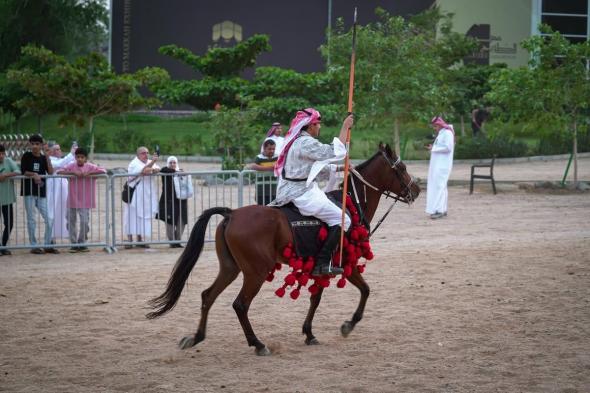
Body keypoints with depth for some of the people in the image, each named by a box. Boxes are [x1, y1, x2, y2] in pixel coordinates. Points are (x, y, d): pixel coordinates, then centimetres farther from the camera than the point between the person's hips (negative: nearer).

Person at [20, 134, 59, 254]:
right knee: (31, 220, 1)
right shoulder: (26, 156, 1)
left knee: (49, 220, 1)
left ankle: (48, 245, 12)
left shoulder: (44, 158, 9)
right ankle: (33, 246, 8)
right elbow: (23, 171, -5)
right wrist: (33, 174, -20)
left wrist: (47, 157, -9)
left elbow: (51, 172, -4)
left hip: (41, 192, 3)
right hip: (29, 191, -3)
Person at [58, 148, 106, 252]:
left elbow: (103, 171, -13)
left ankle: (82, 243, 9)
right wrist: (73, 173, -22)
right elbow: (59, 171, -10)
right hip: (72, 200, 2)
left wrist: (89, 173, -22)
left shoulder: (90, 167, -3)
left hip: (84, 201, -2)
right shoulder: (71, 166, 0)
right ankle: (74, 244, 17)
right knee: (71, 222, 5)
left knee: (84, 222, -8)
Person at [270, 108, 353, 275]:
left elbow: (317, 170, 23)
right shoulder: (306, 143, -16)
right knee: (341, 219, -8)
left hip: (289, 192, 11)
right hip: (303, 195, -11)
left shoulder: (296, 141, 17)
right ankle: (322, 264, -15)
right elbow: (335, 152, -22)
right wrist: (345, 128, -14)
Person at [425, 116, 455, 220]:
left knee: (438, 186, -15)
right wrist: (432, 148, 7)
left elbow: (448, 148, -19)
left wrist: (434, 148, -15)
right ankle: (442, 210, 12)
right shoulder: (440, 134, 20)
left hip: (443, 165, -10)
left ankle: (439, 210, -19)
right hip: (437, 164, 10)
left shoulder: (447, 133, -10)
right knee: (440, 187, 10)